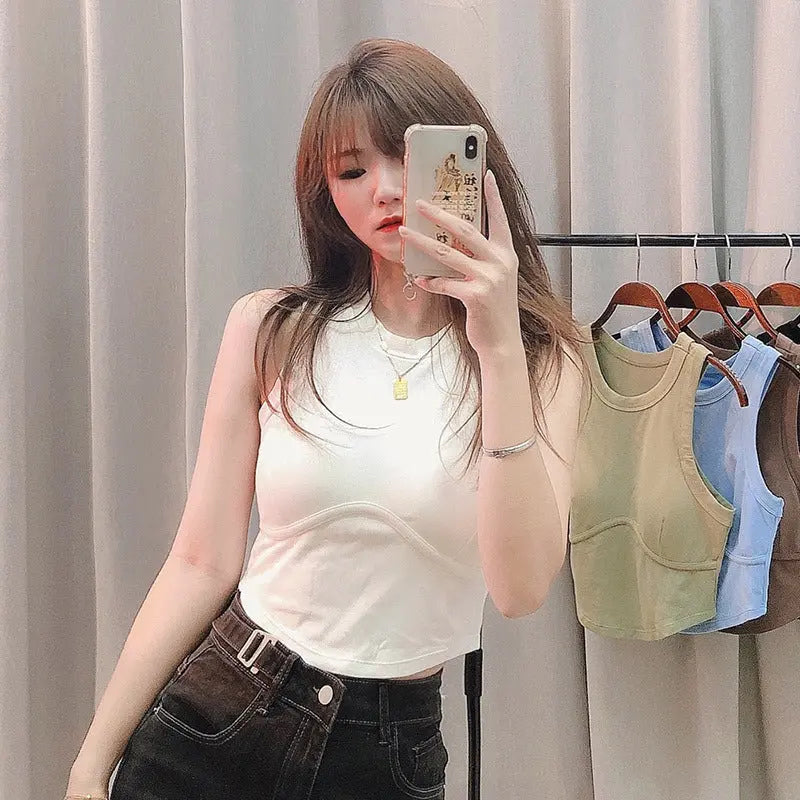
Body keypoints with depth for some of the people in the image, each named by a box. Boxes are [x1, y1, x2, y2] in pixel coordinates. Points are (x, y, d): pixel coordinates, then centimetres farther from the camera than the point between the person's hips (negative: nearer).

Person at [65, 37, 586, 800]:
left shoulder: (541, 361, -6)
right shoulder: (269, 330, -4)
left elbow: (521, 587, -20)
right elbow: (201, 564, -3)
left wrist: (500, 348, -25)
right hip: (207, 720, 1)